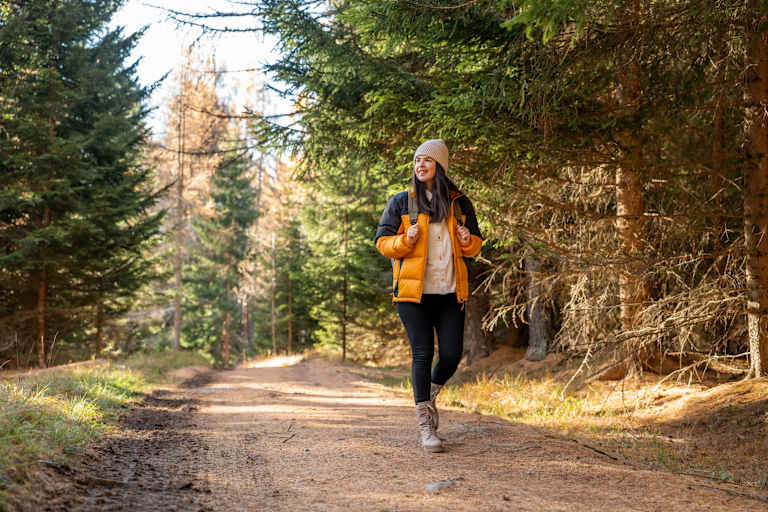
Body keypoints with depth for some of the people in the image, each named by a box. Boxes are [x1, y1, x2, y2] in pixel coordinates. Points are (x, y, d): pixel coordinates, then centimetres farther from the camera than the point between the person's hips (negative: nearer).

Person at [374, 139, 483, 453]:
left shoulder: (460, 204, 12)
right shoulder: (401, 202, 5)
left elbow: (476, 244, 18)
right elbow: (382, 241, 5)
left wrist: (468, 241, -6)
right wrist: (405, 241, -15)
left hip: (450, 292, 2)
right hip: (413, 291, -2)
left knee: (452, 353, -4)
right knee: (423, 354, -6)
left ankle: (431, 394, 29)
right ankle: (425, 426, 4)